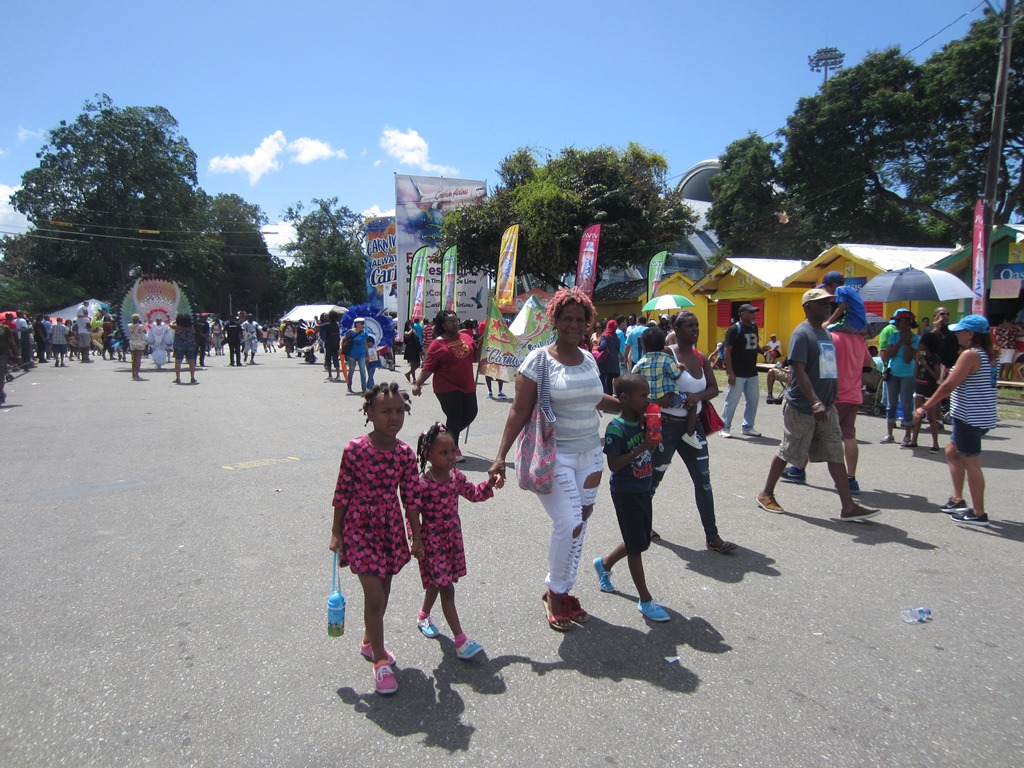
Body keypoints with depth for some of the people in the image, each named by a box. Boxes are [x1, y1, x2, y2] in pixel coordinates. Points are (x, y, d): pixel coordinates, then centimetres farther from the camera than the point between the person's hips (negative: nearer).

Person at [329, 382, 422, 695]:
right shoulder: (355, 449, -16)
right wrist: (336, 533, -3)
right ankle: (380, 660, 13)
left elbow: (411, 496, 1)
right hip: (360, 528, -4)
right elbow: (342, 493, -7)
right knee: (374, 595, -5)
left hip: (391, 529, 4)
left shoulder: (405, 453, -6)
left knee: (383, 590, 18)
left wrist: (416, 535, 3)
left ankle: (369, 641, 42)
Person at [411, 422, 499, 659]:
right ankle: (460, 641, 0)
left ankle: (423, 616, 49)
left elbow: (474, 493, 10)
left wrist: (489, 483, -7)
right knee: (447, 588, -5)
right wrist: (415, 540, -21)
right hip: (432, 541, -7)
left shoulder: (455, 476, -2)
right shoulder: (422, 483, -22)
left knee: (437, 583, 23)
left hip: (453, 537, 7)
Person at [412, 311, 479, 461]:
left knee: (470, 413, 13)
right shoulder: (438, 343, -9)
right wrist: (418, 384, -16)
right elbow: (428, 367, -9)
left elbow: (475, 357, 16)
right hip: (447, 387, -6)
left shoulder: (467, 338, 7)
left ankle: (449, 435, 36)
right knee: (454, 417, -4)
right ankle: (453, 450, 15)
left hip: (467, 386, 7)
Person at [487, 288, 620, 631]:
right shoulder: (538, 360, -11)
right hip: (554, 456, -6)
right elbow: (519, 411, -13)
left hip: (589, 454, 6)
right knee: (569, 524, -12)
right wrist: (501, 456, -19)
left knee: (579, 526, 11)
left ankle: (564, 592, 30)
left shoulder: (589, 359, 6)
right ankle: (554, 592, 14)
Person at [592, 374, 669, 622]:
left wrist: (654, 440, -8)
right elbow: (613, 464, -22)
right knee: (636, 545, 2)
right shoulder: (616, 429, -20)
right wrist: (642, 447, -27)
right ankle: (645, 600, 16)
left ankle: (604, 564, 42)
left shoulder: (643, 422, 1)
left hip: (644, 490, 8)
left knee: (641, 542, 18)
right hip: (626, 493, -8)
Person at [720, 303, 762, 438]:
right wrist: (730, 372, -19)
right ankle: (725, 428, 9)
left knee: (753, 400, 12)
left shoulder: (754, 327, 9)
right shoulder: (734, 329, -11)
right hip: (738, 374, -7)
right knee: (732, 401, -2)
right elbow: (727, 351, -14)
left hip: (752, 373, 7)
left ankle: (747, 427, 25)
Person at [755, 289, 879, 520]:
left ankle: (849, 507, 7)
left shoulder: (826, 334, 14)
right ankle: (766, 494, 20)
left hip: (826, 408, 8)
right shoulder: (802, 333, -12)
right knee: (787, 453, 3)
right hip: (802, 408, -8)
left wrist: (830, 401, 20)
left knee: (835, 454, 5)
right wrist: (815, 402, -29)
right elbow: (799, 371, -22)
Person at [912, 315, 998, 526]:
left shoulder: (970, 355, -17)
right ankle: (958, 499, 24)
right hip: (980, 417, 10)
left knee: (971, 463, -2)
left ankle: (979, 513, 5)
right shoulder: (986, 355, 12)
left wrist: (925, 407, -16)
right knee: (952, 452, 20)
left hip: (970, 418, -10)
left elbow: (948, 385, -20)